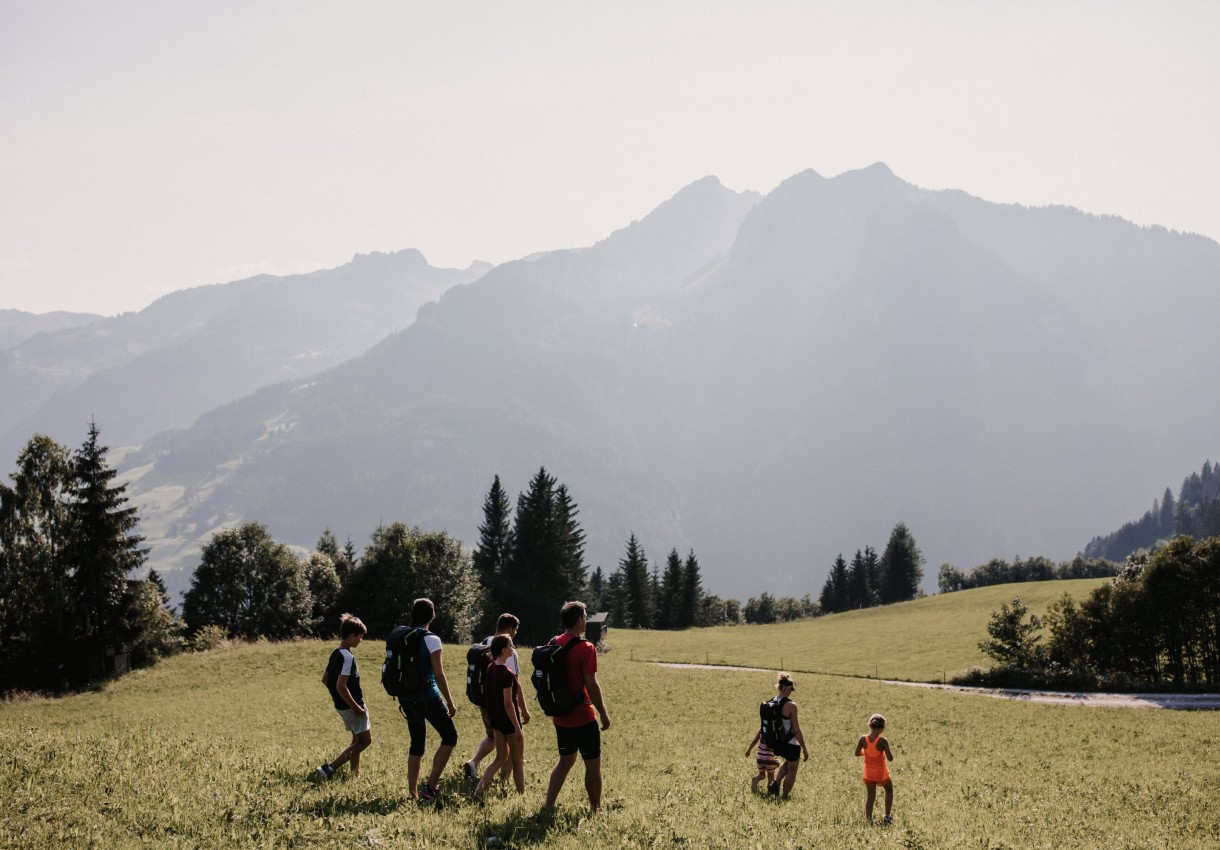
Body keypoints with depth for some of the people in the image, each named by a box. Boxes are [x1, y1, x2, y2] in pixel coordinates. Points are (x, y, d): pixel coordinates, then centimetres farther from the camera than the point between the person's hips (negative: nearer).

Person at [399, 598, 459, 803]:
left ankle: (413, 793, 12)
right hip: (428, 697, -6)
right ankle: (431, 784, -2)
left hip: (407, 698, 6)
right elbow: (439, 674, -15)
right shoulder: (431, 640, -11)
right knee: (450, 736, 7)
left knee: (416, 744, 14)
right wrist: (450, 702, -8)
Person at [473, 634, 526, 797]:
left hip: (495, 718, 8)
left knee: (501, 758, 17)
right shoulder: (507, 673, -22)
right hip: (508, 720, -8)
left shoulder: (490, 669, 3)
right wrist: (517, 727, -16)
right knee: (518, 760, 9)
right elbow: (508, 704, -22)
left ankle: (479, 789, 4)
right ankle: (521, 795, 20)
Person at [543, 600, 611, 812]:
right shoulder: (585, 648, -17)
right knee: (593, 765, 6)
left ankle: (548, 806, 12)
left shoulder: (553, 644, 4)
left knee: (566, 761, 19)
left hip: (560, 717, 7)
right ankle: (595, 810, 13)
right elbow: (591, 685, -18)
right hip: (583, 718, -7)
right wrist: (604, 714, -9)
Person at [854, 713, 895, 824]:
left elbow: (857, 753, 1)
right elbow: (890, 758, -20)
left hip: (868, 773, 2)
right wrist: (890, 751, 0)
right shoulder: (882, 741, -21)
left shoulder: (863, 739, -11)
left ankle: (869, 820, 4)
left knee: (870, 797, 11)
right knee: (889, 790, 23)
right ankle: (887, 817, 21)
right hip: (881, 773, -2)